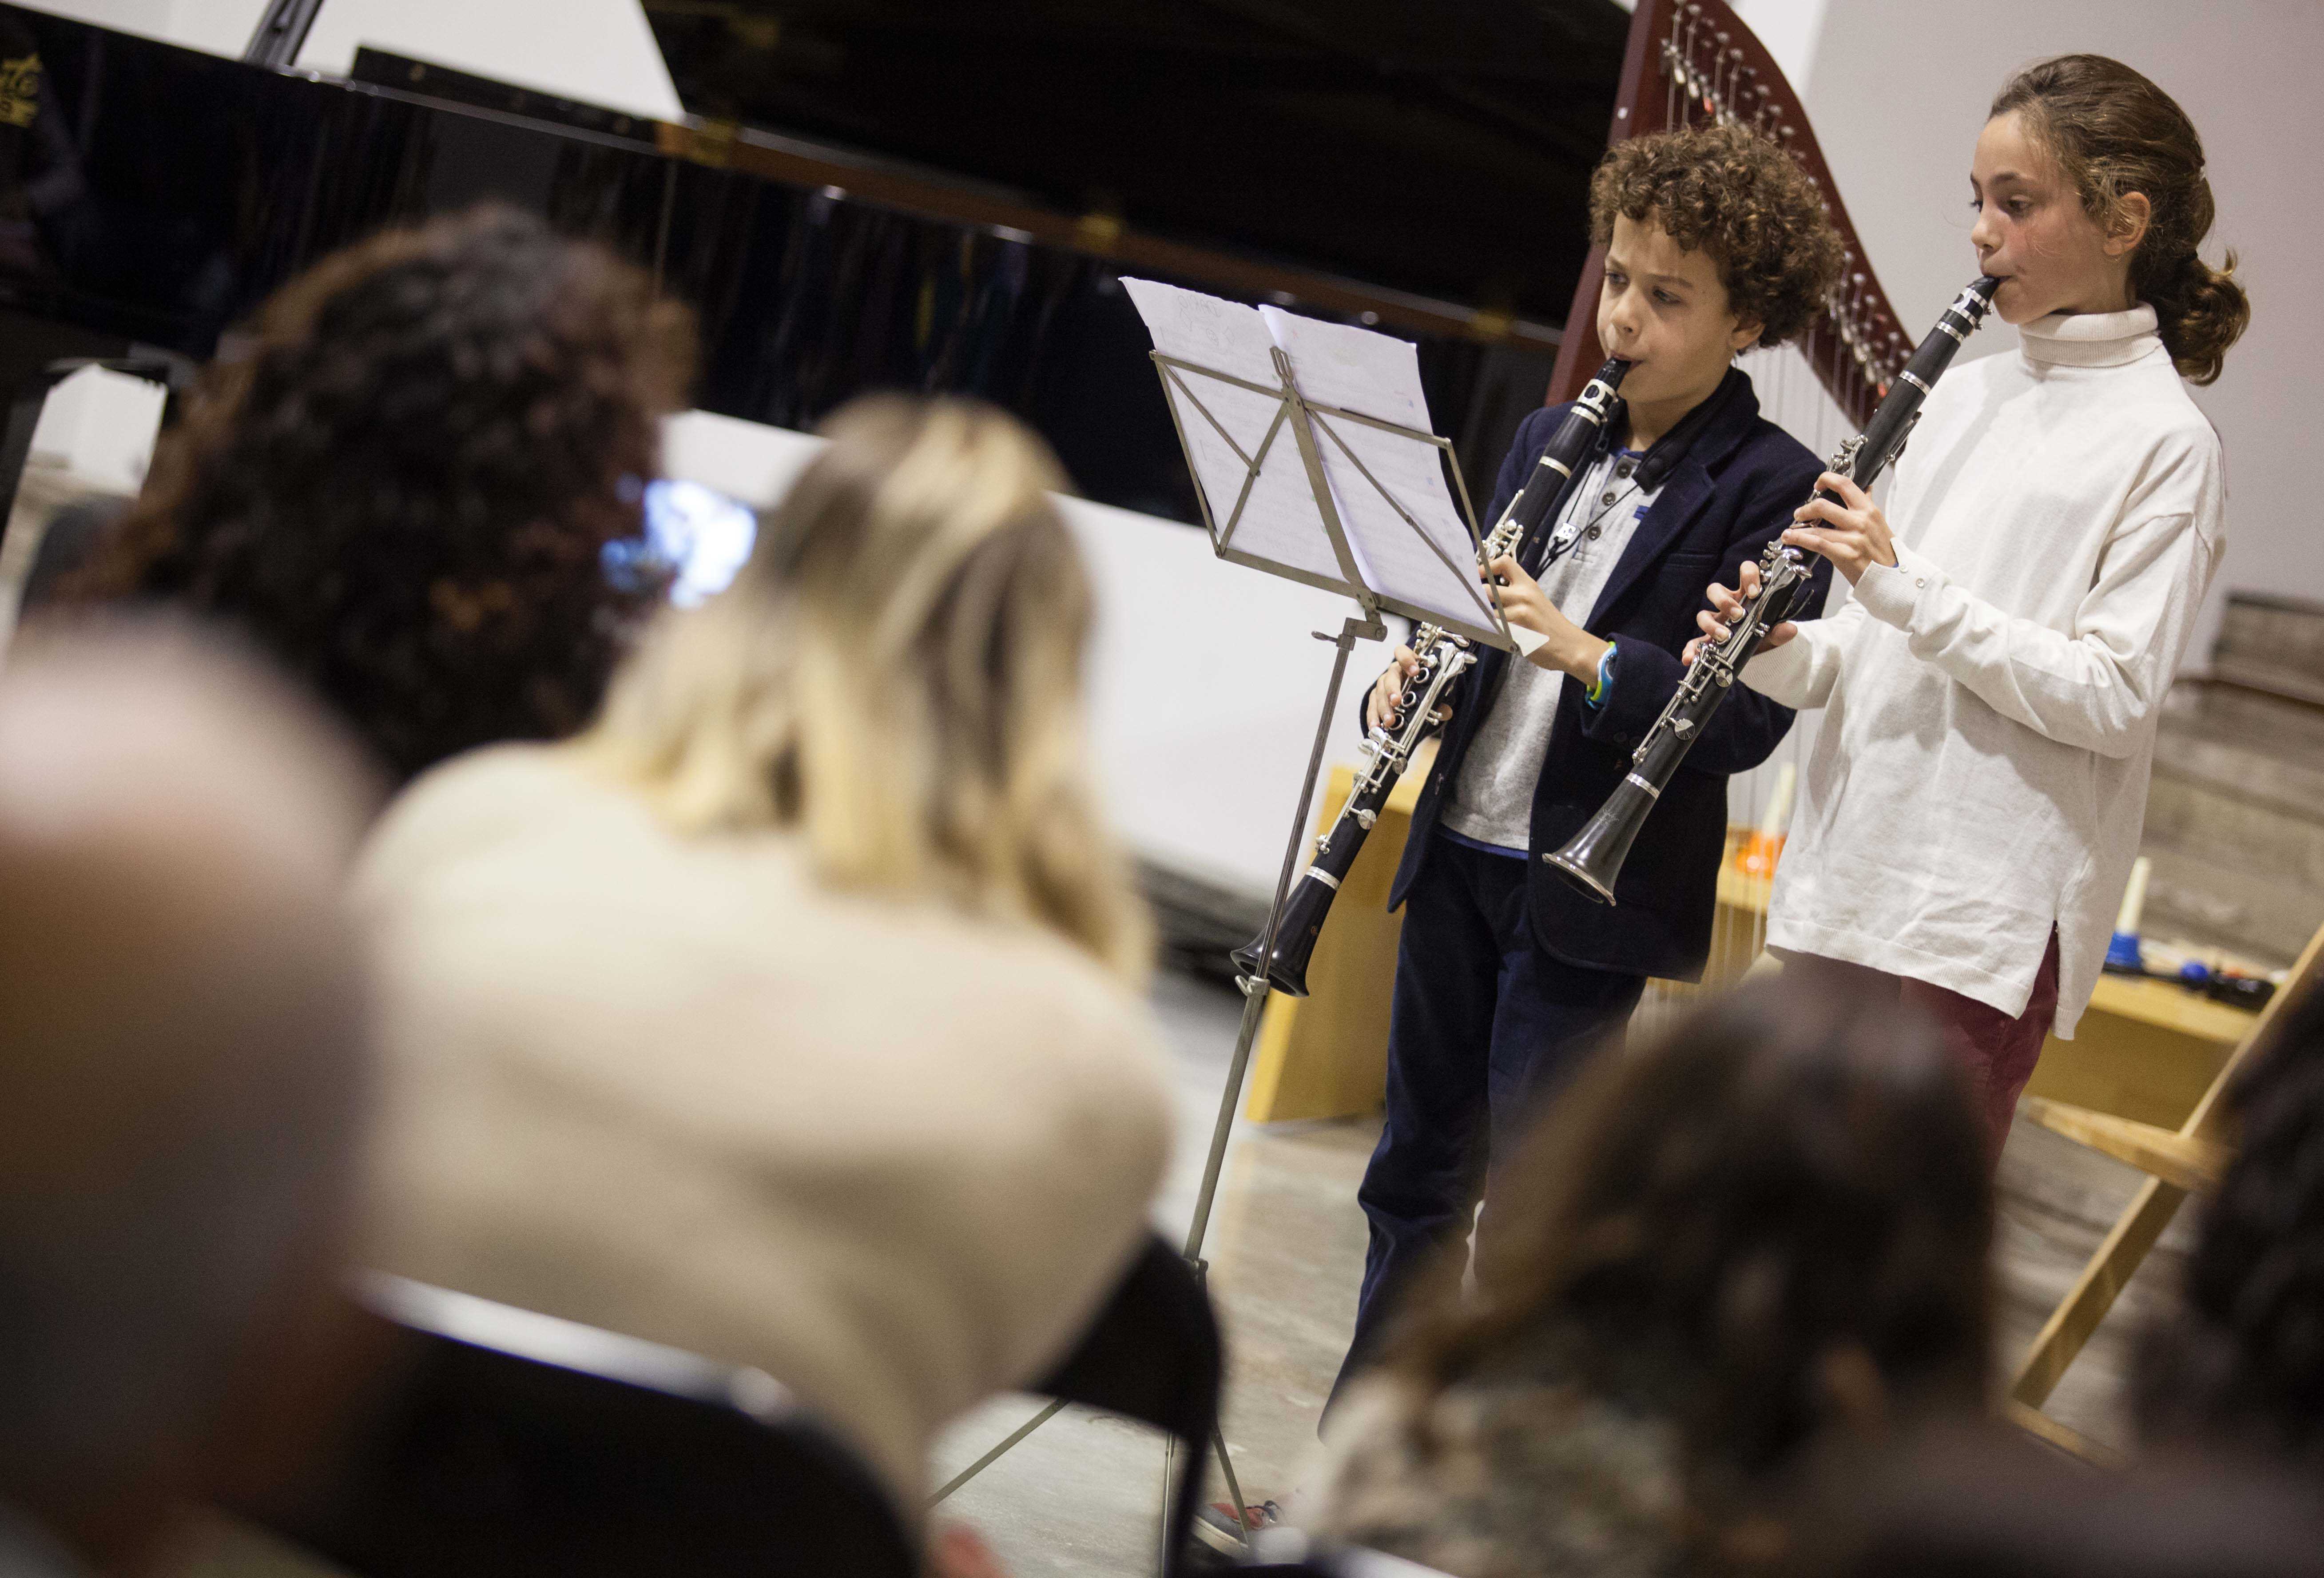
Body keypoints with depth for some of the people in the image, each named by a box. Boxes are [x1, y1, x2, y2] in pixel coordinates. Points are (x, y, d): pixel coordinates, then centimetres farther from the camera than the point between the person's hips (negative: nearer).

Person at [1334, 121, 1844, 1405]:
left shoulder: (1772, 490, -10)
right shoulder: (1550, 443, 10)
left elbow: (1750, 719, -17)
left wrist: (1586, 653, -28)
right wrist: (1413, 680, -3)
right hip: (1461, 852, 7)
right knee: (1416, 1166, 15)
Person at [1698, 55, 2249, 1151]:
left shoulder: (2164, 443, -7)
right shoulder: (1962, 395, 13)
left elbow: (2115, 698, -14)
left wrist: (1907, 589, -19)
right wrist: (1783, 653, -3)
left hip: (1981, 929, -6)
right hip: (1839, 887, 6)